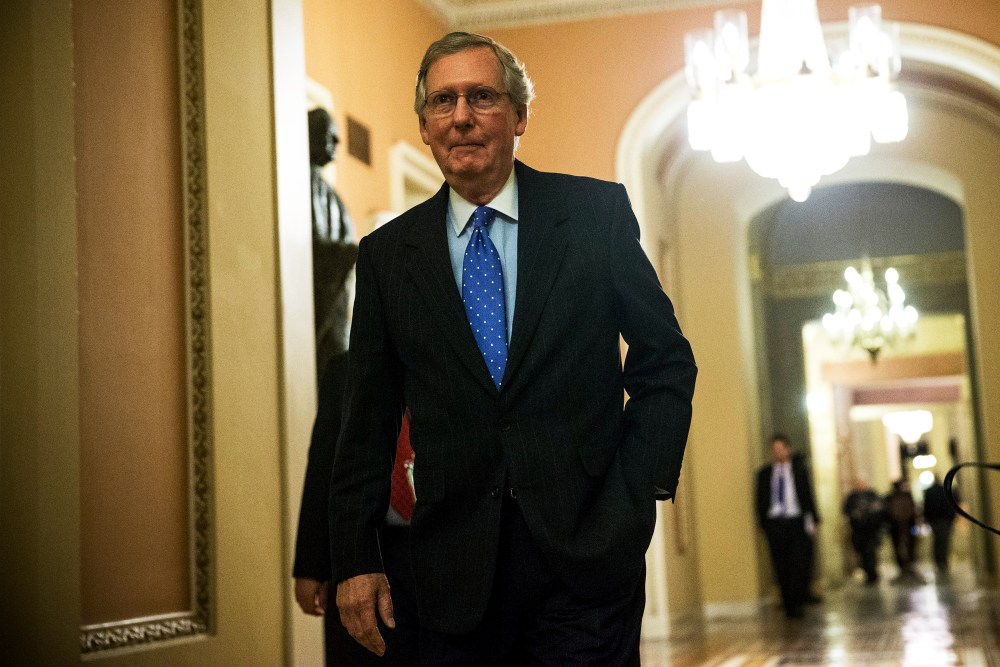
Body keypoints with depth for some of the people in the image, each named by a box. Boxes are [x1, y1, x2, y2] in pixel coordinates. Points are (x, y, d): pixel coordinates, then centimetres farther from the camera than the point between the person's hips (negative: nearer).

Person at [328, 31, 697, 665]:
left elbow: (666, 361, 5)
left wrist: (637, 492, -5)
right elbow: (369, 420, 8)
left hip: (587, 550, -1)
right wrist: (356, 558, 3)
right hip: (456, 567, 2)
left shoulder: (597, 213, 2)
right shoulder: (388, 254, 7)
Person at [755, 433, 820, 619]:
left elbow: (808, 495, 8)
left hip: (797, 522, -1)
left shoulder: (799, 469, 9)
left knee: (799, 562, -7)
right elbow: (761, 501, 9)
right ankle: (790, 603, 9)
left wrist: (812, 520, 2)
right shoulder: (764, 473, 9)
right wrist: (763, 525, 2)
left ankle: (796, 603, 1)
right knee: (781, 566, 1)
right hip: (774, 523, 1)